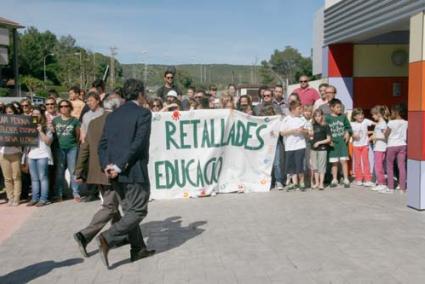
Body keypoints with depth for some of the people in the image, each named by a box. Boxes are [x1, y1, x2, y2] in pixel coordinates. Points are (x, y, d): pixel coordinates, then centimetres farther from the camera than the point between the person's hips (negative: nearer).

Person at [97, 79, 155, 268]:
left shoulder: (112, 116, 12)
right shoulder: (143, 114, -7)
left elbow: (102, 144, 6)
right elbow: (138, 143, -17)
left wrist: (106, 165, -3)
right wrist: (120, 166, -16)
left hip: (115, 173, 7)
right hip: (134, 171, -7)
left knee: (130, 211, 16)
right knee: (138, 211, 2)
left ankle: (138, 249, 24)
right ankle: (107, 238, -12)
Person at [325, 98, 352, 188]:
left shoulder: (343, 116, 4)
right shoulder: (327, 118, -2)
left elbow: (348, 127, 10)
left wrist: (347, 133, -8)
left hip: (342, 141, 1)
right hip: (333, 142, -1)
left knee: (344, 161, -2)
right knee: (334, 162, 7)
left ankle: (346, 180, 6)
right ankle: (334, 180, 18)